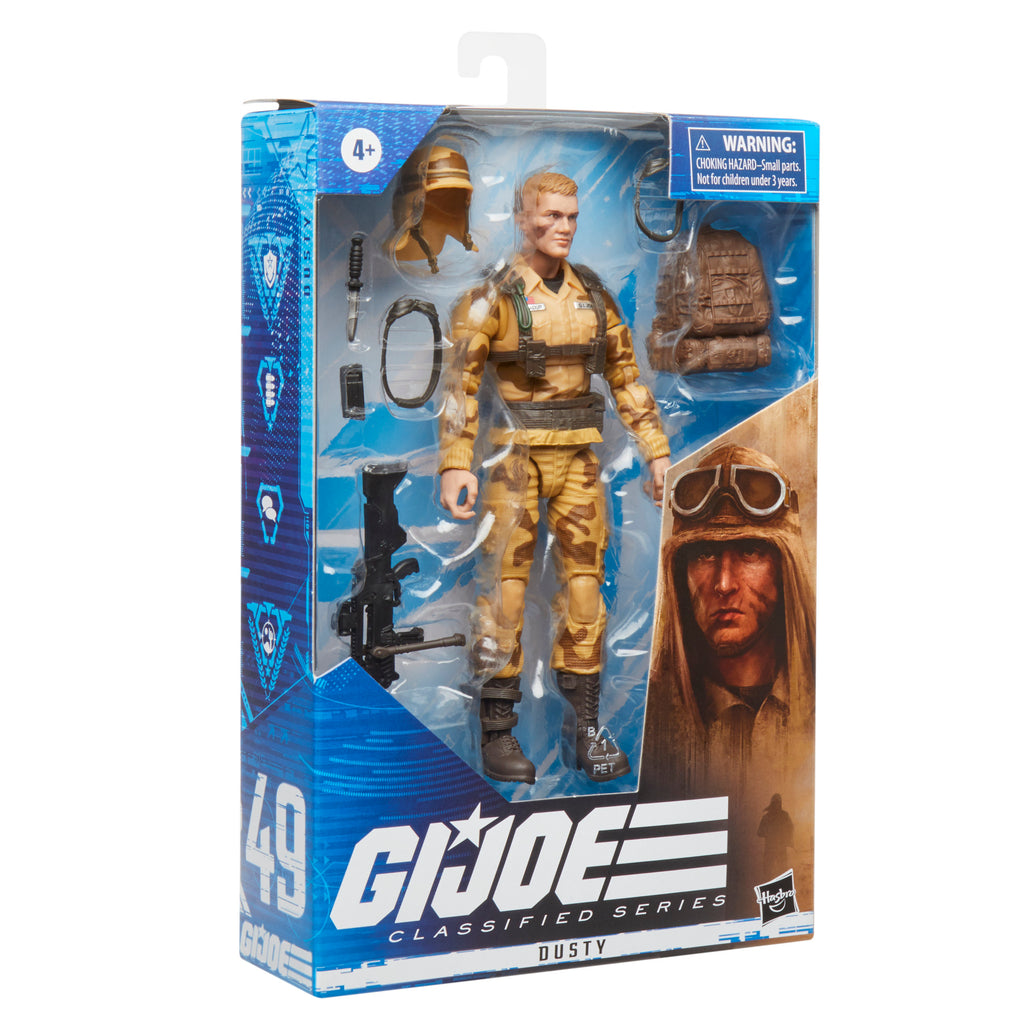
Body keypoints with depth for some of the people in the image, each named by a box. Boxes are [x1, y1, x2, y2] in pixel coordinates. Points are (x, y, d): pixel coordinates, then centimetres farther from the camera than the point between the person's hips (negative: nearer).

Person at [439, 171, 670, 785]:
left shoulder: (593, 295, 11)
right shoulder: (493, 294, -6)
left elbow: (626, 376, 17)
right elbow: (459, 378, -12)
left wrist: (657, 451, 12)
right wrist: (456, 464, -21)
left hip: (578, 452, 5)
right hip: (512, 452, -5)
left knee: (585, 580, 5)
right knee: (505, 581, -3)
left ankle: (586, 728, 13)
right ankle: (498, 731, 4)